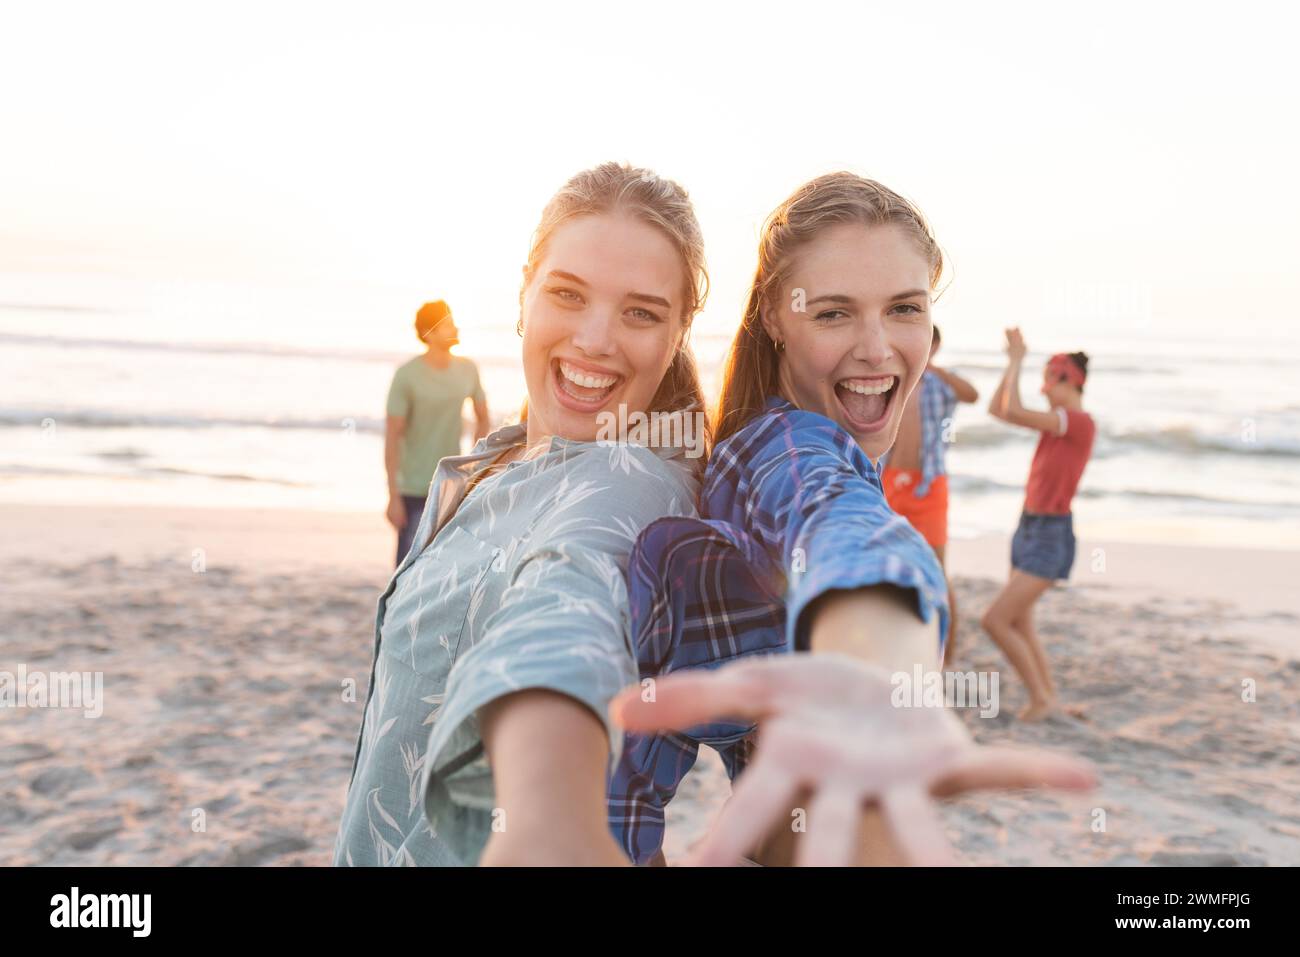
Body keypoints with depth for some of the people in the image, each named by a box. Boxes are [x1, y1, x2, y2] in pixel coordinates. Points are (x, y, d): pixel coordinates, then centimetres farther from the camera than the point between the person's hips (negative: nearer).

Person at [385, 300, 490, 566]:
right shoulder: (407, 375, -12)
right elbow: (392, 437, -10)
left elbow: (482, 419, 14)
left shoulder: (468, 370, 1)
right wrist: (393, 496, -12)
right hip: (415, 491, -4)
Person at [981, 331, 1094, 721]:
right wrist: (1012, 362, 4)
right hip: (1030, 531, 10)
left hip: (1050, 540, -10)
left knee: (994, 620, -11)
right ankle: (1048, 695, 26)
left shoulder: (1082, 422, -19)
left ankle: (1039, 695, 6)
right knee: (1019, 624, 15)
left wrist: (1018, 361, -15)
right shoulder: (1060, 420, 9)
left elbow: (1013, 411, -26)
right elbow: (996, 410, 11)